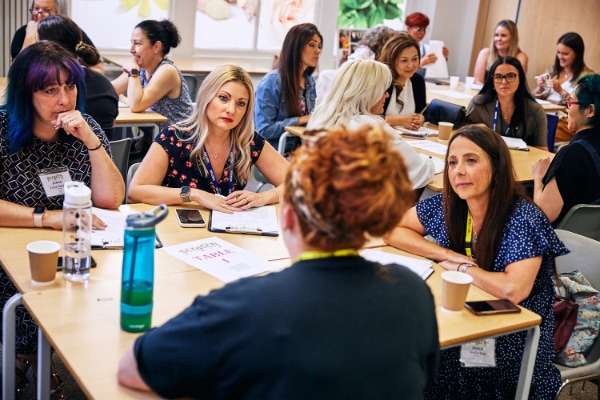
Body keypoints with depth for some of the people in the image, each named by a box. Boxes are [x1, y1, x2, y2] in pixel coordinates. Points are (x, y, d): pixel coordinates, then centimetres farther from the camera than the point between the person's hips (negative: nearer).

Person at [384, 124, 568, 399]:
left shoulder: (523, 218, -20)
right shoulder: (447, 205, -5)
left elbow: (513, 290, -33)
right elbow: (392, 230, 2)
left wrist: (462, 267, -16)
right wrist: (449, 255, -11)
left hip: (513, 341, -5)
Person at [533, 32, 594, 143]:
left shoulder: (587, 76, -1)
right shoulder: (552, 70, 15)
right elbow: (537, 98, 19)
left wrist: (561, 91, -14)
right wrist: (540, 87, -2)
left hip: (567, 122, -5)